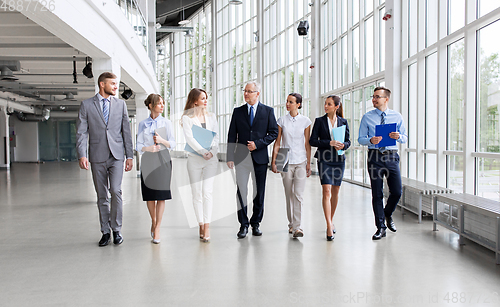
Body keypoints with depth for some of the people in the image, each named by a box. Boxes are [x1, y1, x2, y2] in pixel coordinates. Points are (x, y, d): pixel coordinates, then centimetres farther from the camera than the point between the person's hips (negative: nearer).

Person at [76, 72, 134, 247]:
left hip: (116, 155, 0)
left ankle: (116, 229, 5)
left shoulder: (120, 104, 10)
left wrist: (130, 156, 5)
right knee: (102, 196, 6)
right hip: (97, 157, 0)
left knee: (115, 191, -11)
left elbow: (126, 131, 10)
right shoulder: (86, 105, 5)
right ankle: (105, 232, 18)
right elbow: (81, 132, 0)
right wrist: (82, 155, -12)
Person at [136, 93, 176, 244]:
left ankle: (157, 229, 3)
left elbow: (172, 144, 3)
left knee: (161, 195, -5)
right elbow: (139, 145, 5)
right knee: (149, 195, 5)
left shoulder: (166, 123, 7)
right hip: (147, 160, 1)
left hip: (162, 160, -1)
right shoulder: (143, 124, 9)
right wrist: (147, 148, -16)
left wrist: (162, 140, -16)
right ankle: (153, 222, 29)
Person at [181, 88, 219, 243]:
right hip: (194, 159, -1)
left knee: (207, 192, -8)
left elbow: (216, 136, 7)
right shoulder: (187, 118, 3)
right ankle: (201, 226, 11)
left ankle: (207, 227, -8)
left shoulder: (211, 117, 14)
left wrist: (212, 152, -10)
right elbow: (189, 138, -7)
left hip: (211, 159, 1)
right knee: (197, 194, 2)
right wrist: (203, 152, -16)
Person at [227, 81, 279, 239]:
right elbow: (232, 136, 5)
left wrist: (258, 144, -11)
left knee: (259, 192, 6)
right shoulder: (238, 111, 8)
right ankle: (243, 224, 7)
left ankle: (256, 223, 21)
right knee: (241, 191, -3)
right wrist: (230, 157, -3)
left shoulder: (268, 111, 5)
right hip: (241, 157, 1)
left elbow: (274, 133, 3)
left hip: (260, 157, 0)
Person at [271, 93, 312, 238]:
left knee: (298, 194, -10)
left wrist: (309, 164, 1)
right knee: (289, 195, 9)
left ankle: (297, 226, -7)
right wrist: (273, 161, 0)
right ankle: (291, 224, 24)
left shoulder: (305, 121, 2)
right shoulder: (282, 120, 3)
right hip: (286, 161, 1)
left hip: (301, 162, -1)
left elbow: (307, 143, 4)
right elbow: (277, 142, 5)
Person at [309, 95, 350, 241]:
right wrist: (330, 143, -15)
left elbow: (348, 141, 10)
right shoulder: (319, 121, 3)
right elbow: (312, 140, -4)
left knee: (335, 192, 10)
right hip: (324, 159, -3)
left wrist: (343, 145, -12)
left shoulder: (343, 122, 8)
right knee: (327, 191, -12)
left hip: (339, 159, 3)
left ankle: (331, 220, 27)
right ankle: (329, 226, -13)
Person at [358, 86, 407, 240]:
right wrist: (371, 140, -18)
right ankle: (380, 227, 14)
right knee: (377, 194, 2)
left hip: (392, 156, 1)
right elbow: (361, 139, 3)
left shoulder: (397, 116, 8)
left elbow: (405, 138, 10)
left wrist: (398, 136, -12)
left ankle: (388, 214, 31)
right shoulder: (367, 117, 3)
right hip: (375, 156, -1)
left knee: (397, 191, -1)